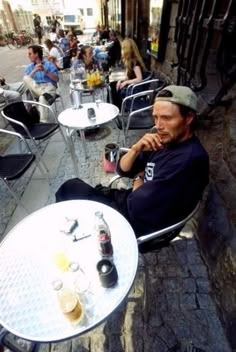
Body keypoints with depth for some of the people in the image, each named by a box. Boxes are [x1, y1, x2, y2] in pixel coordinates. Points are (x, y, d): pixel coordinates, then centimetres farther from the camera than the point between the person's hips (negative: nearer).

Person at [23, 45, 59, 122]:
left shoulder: (49, 64, 10)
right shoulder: (29, 67, 20)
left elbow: (57, 79, -1)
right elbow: (27, 81, 3)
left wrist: (45, 71, -10)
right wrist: (34, 71, -7)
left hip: (49, 87, -3)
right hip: (35, 89, 4)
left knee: (42, 98, -37)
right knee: (25, 78, -23)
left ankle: (43, 122, -38)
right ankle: (45, 95, -34)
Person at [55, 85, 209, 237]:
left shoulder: (189, 159, -28)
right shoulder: (166, 140, 0)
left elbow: (138, 205, -29)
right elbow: (123, 170, 4)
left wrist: (138, 182, -7)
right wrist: (136, 149, -16)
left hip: (136, 221, -7)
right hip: (130, 200, 8)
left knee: (71, 188, 6)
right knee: (71, 186, 14)